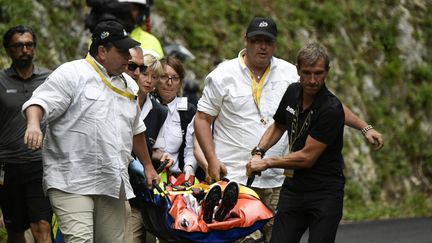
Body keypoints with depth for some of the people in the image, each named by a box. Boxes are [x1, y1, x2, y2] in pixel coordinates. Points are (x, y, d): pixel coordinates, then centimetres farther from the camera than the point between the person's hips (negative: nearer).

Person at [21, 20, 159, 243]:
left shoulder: (128, 85, 20)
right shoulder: (72, 74, -3)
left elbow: (136, 130, 31)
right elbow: (40, 102, -13)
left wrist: (148, 166, 36)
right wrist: (33, 124, -34)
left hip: (112, 185, 7)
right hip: (71, 182, -7)